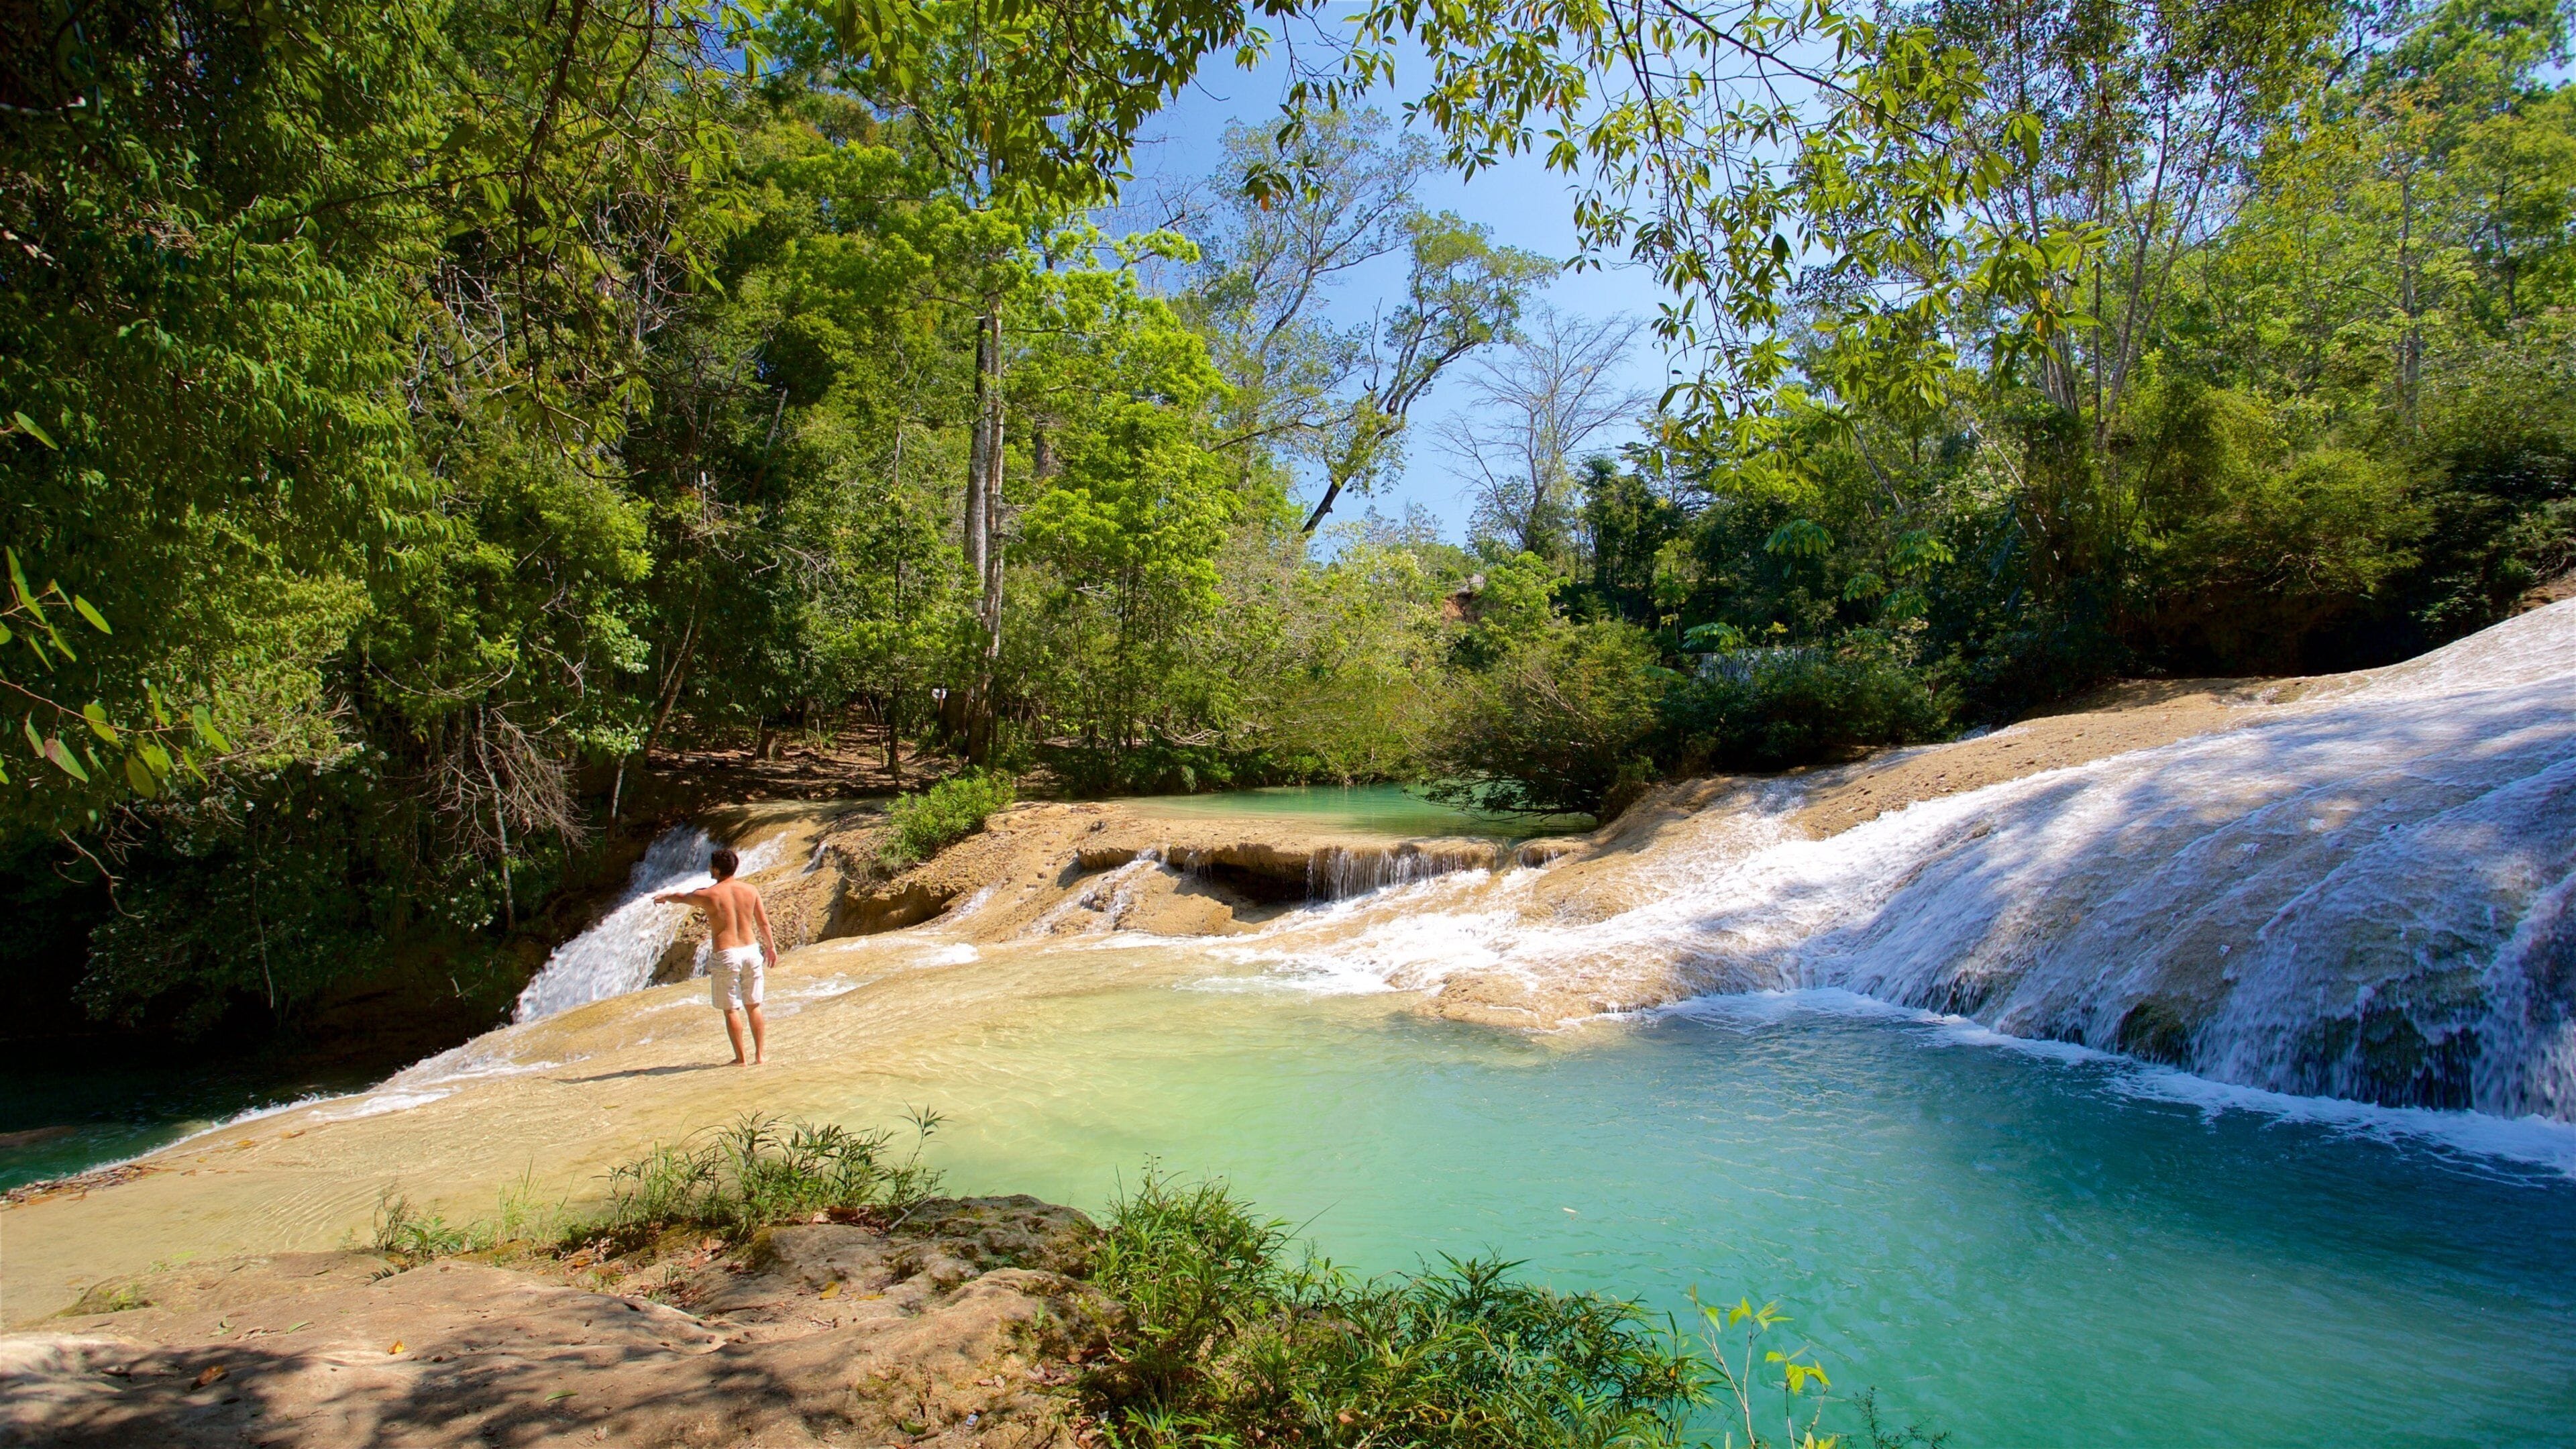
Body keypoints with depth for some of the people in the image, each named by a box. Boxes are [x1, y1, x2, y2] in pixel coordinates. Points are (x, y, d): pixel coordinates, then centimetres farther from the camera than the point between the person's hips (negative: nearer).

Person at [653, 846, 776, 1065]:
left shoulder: (707, 895, -8)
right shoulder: (750, 891, 1)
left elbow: (680, 897, 14)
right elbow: (763, 922, 8)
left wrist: (664, 896, 37)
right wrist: (770, 947, 22)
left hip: (725, 956, -4)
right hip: (751, 951, 4)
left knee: (731, 1009, 7)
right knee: (753, 1006, 12)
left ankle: (740, 1058, 11)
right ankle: (759, 1054, 14)